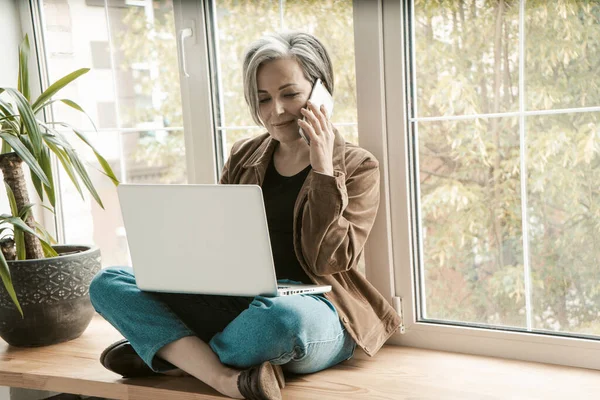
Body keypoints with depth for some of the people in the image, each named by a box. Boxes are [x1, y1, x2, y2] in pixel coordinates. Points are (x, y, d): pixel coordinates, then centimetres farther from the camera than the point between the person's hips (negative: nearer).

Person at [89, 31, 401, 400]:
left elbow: (328, 261, -9)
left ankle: (179, 356, -14)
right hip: (236, 305, 5)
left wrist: (323, 168, -13)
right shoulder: (244, 157, 15)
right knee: (108, 283, -12)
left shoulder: (357, 167, 2)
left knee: (282, 318, -42)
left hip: (314, 309, -5)